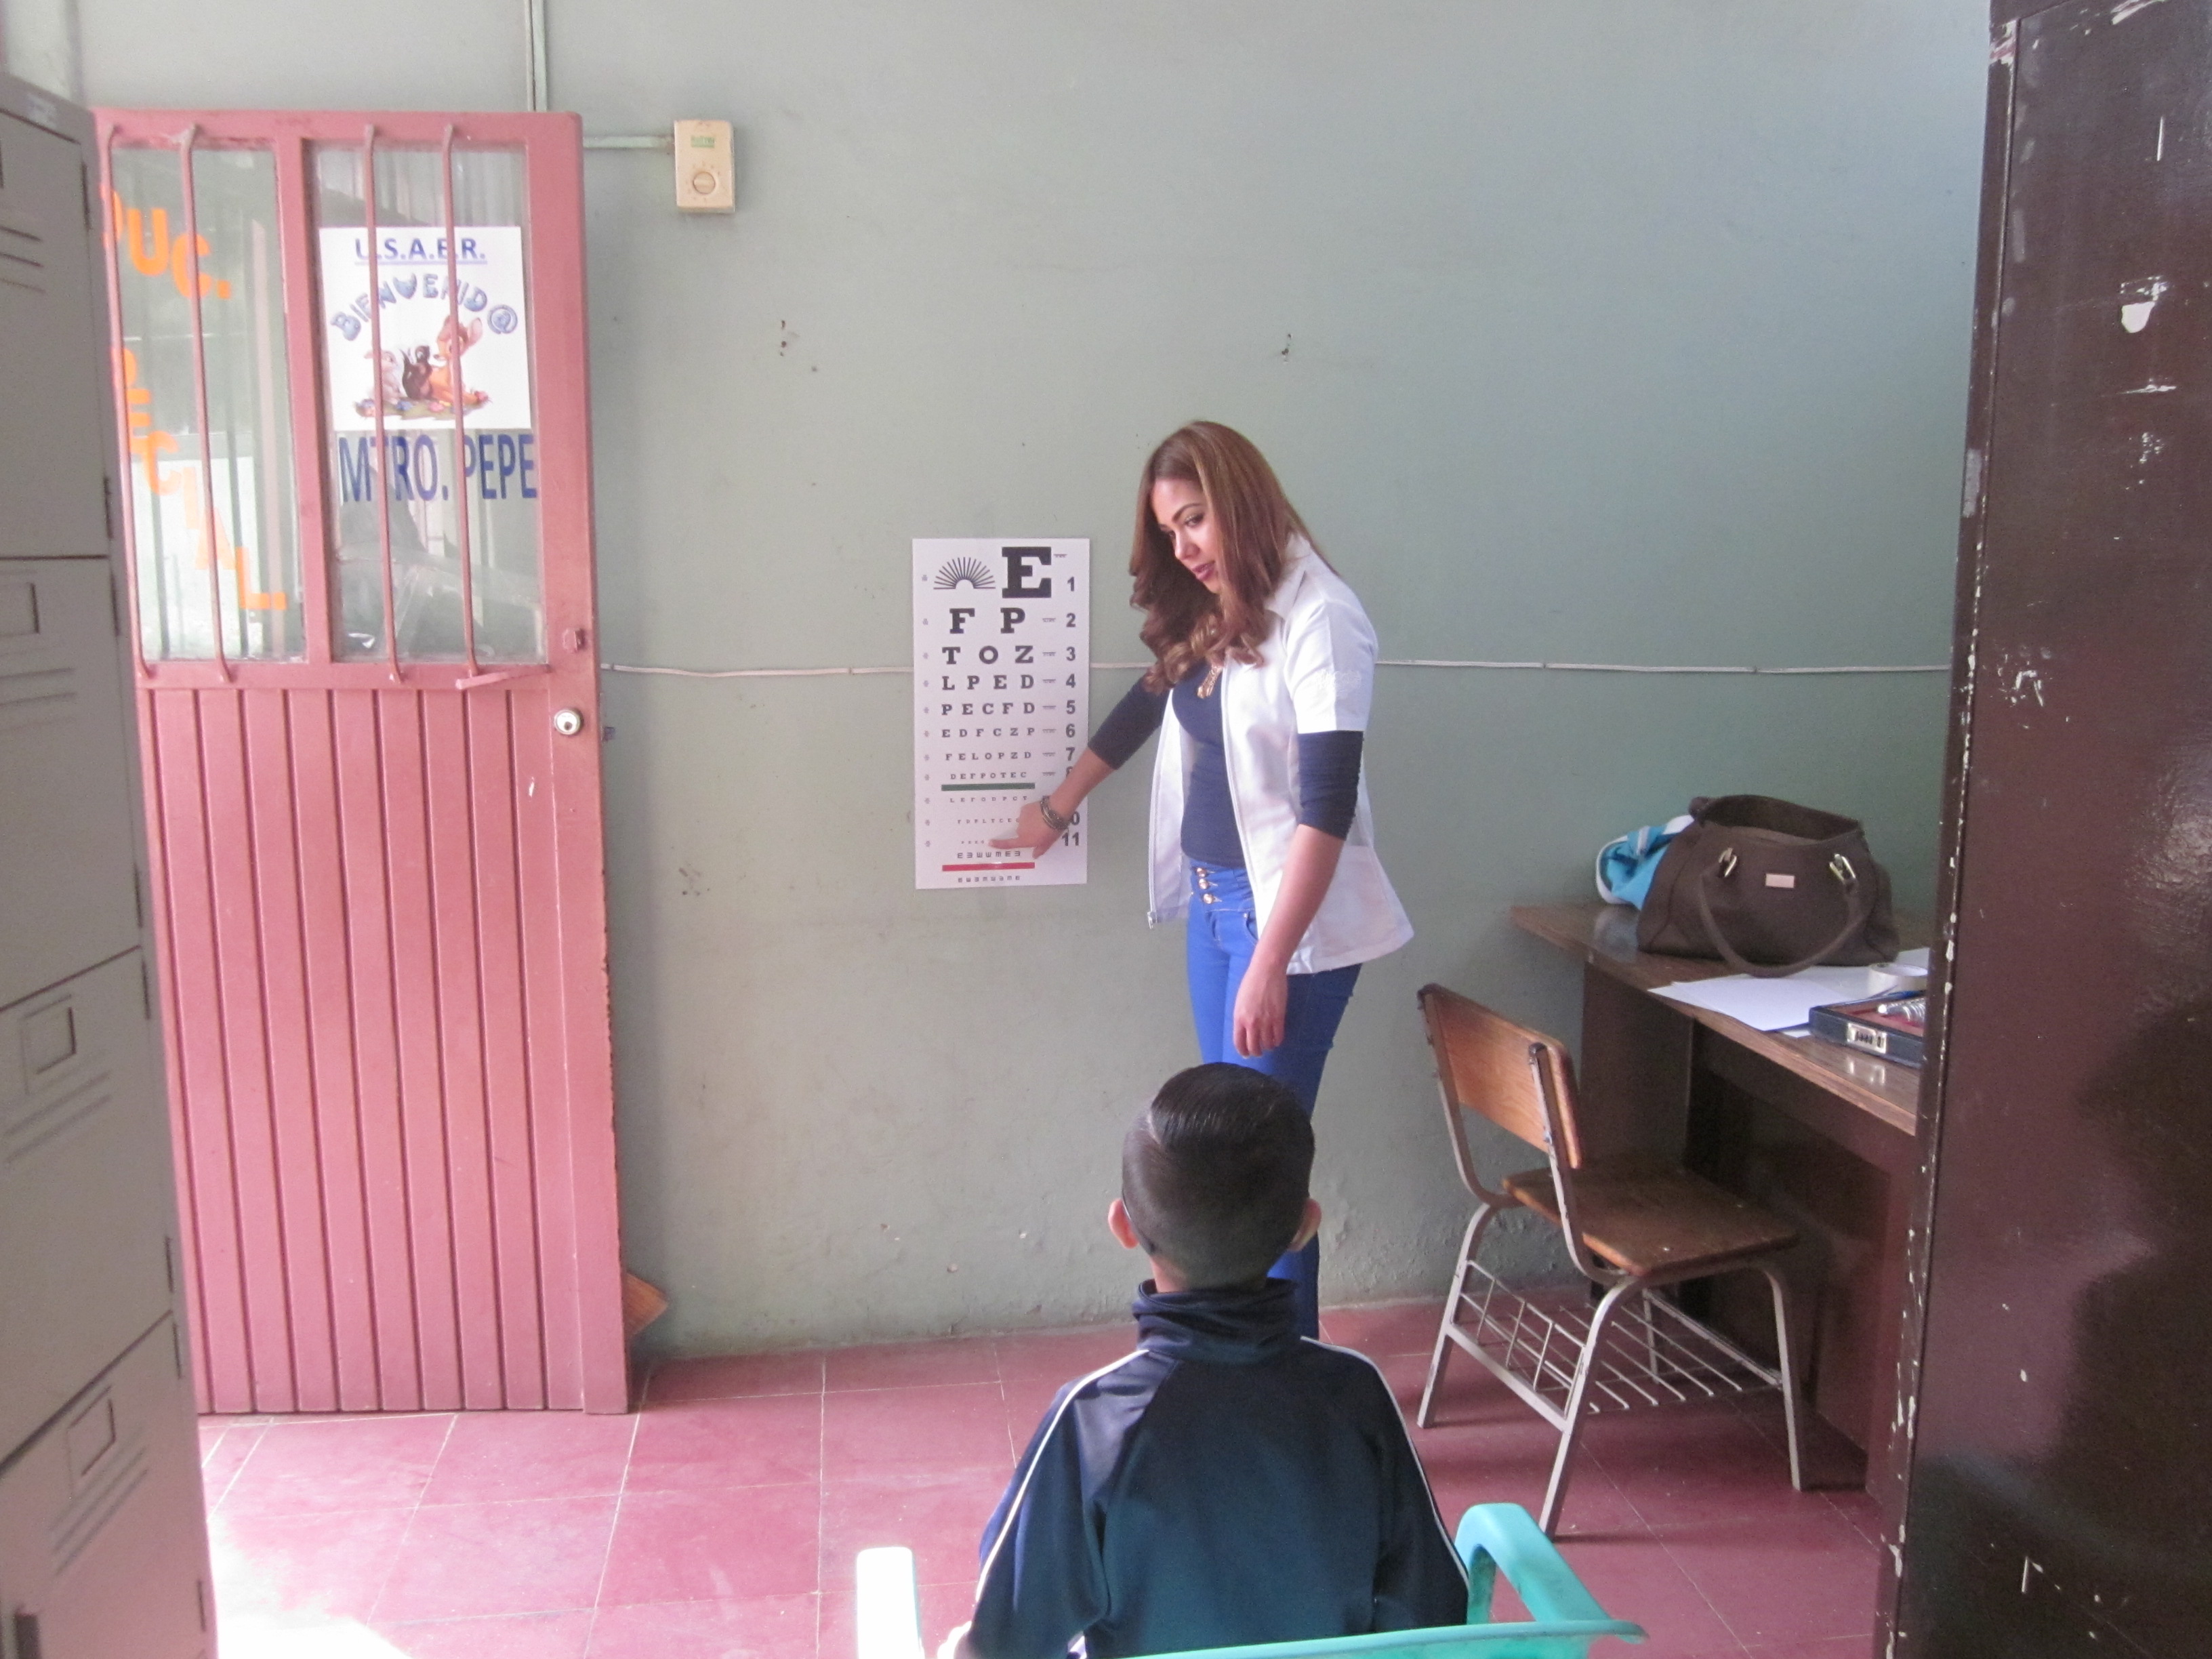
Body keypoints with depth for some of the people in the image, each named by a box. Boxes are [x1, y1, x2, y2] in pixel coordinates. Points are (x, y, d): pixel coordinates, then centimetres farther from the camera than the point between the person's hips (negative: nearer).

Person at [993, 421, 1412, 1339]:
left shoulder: (1319, 617, -16)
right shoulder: (1210, 619, 9)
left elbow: (1326, 806, -21)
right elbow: (1144, 707, 25)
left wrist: (1269, 964, -23)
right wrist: (1058, 805, 36)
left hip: (1291, 916, -8)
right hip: (1212, 901, 8)